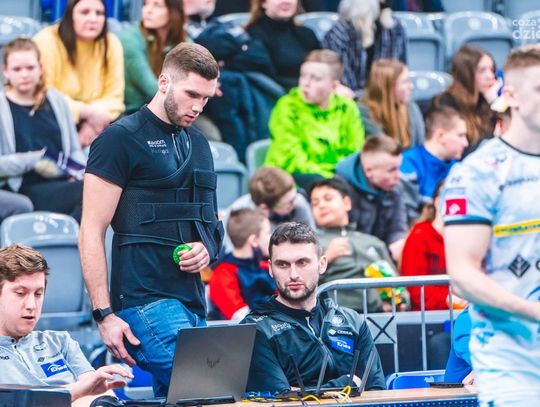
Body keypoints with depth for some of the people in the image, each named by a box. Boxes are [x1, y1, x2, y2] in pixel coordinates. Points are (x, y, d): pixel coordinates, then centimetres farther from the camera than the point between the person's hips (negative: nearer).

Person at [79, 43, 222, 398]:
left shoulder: (198, 144, 20)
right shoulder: (121, 139, -3)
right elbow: (91, 232, -7)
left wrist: (207, 248, 4)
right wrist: (104, 314, -14)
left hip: (192, 301, 7)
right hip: (146, 300, -7)